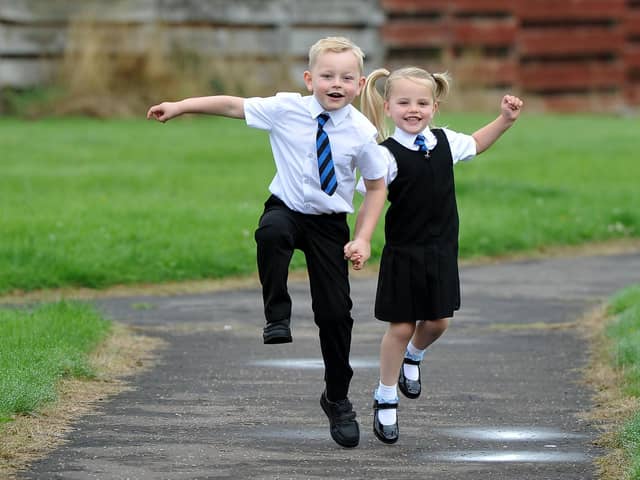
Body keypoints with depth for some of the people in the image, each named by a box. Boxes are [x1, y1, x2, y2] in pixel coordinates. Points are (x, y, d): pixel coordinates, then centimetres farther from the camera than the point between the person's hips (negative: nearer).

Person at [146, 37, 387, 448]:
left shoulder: (362, 133, -11)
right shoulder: (286, 110, -12)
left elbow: (377, 187, 0)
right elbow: (232, 105, -1)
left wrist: (364, 239, -8)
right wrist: (180, 106, -2)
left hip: (330, 222, 1)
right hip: (286, 209, -1)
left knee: (335, 313, 2)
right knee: (272, 231, -39)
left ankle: (338, 400, 21)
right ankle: (277, 316, -23)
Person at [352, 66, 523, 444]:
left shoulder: (445, 141, 1)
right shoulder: (387, 155, -16)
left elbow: (475, 144, 23)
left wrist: (506, 119, 12)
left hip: (441, 251, 5)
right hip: (403, 253, -4)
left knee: (438, 321, 9)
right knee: (401, 327, 0)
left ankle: (413, 358, 42)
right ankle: (386, 399, 17)